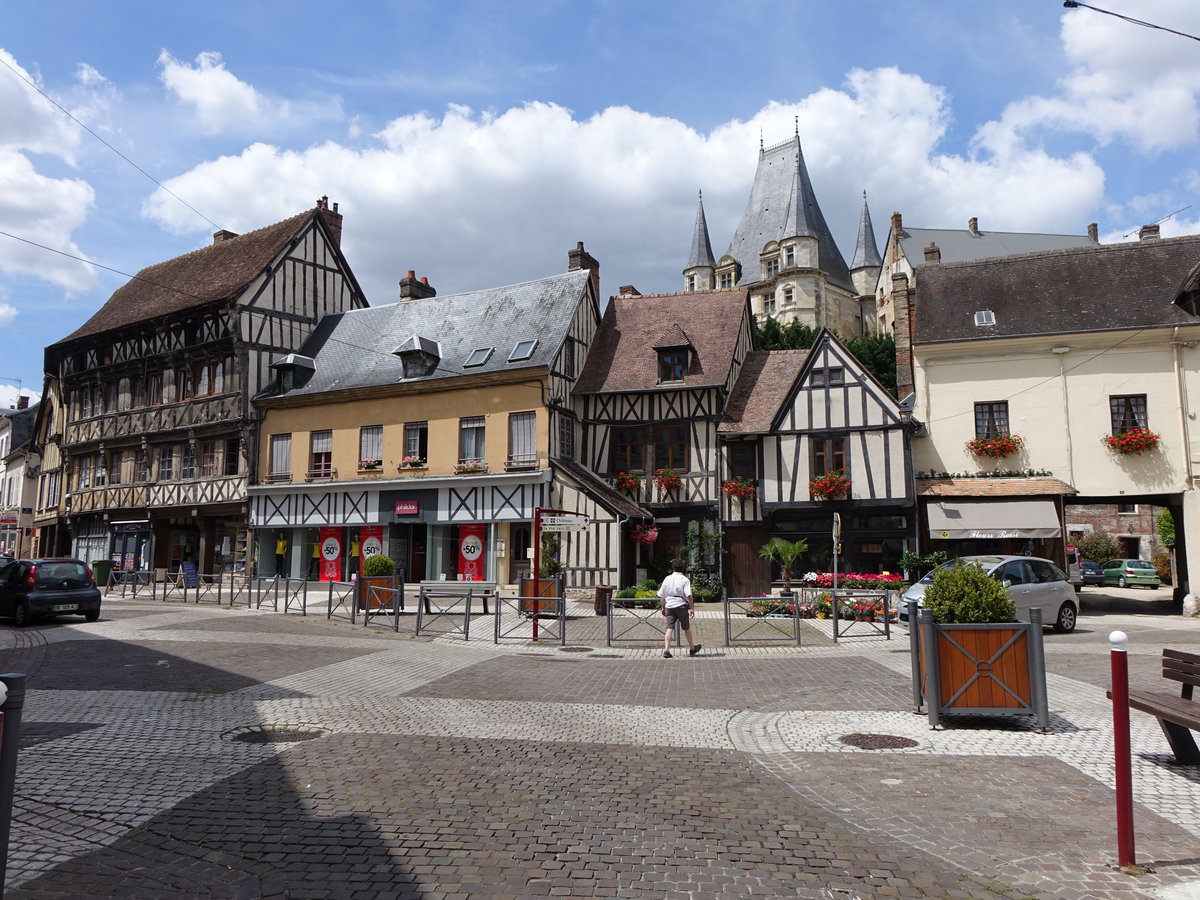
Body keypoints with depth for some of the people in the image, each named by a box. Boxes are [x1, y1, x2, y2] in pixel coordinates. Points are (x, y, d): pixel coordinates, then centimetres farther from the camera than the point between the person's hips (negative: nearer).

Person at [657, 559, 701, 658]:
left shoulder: (667, 579, 7)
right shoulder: (684, 579, -5)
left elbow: (661, 595, 10)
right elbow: (688, 595, -15)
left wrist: (663, 607, 20)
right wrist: (692, 608, -9)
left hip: (669, 605, 3)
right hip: (681, 605, -3)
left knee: (669, 628, 0)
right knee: (686, 628, 12)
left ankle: (666, 649, -15)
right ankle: (692, 649, 27)